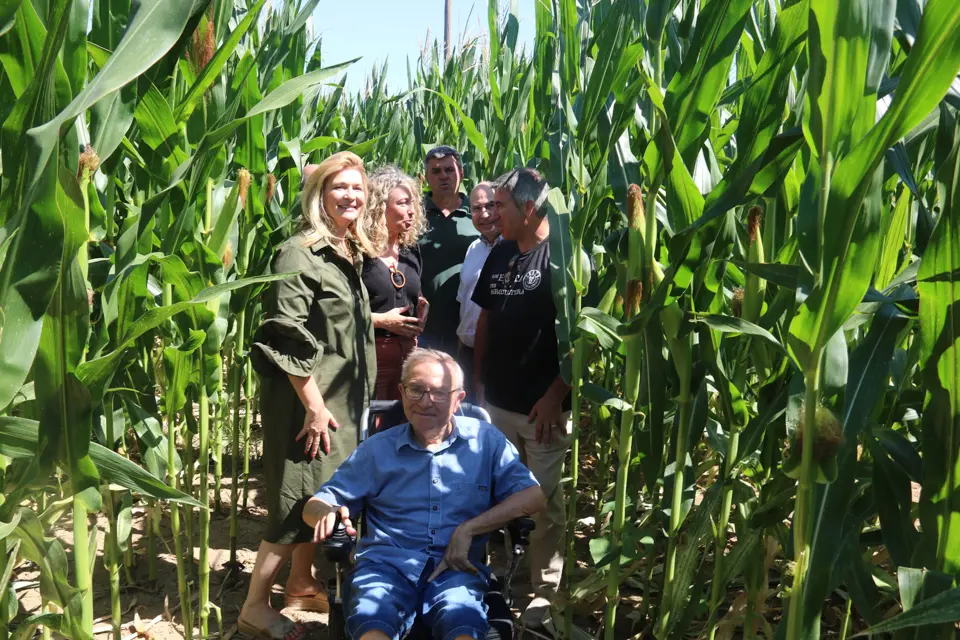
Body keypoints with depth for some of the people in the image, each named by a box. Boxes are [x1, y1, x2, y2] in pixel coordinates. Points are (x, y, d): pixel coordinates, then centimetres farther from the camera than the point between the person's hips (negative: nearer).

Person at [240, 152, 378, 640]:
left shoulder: (349, 253, 12)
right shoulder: (299, 253, -16)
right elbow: (287, 337, -21)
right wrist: (315, 406, -21)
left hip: (343, 399, 9)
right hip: (308, 401, -8)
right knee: (300, 498, -3)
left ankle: (300, 586, 32)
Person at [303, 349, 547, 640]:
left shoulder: (485, 441, 13)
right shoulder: (377, 449, 16)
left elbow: (533, 496, 3)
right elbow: (315, 505, 15)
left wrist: (468, 529, -8)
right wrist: (327, 513, -11)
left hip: (455, 567, -1)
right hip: (387, 562, 1)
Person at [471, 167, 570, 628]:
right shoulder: (499, 256, 8)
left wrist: (556, 395, -16)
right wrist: (480, 380, 11)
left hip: (543, 407, -6)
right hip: (496, 402, 6)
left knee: (543, 503, 5)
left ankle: (544, 592, 21)